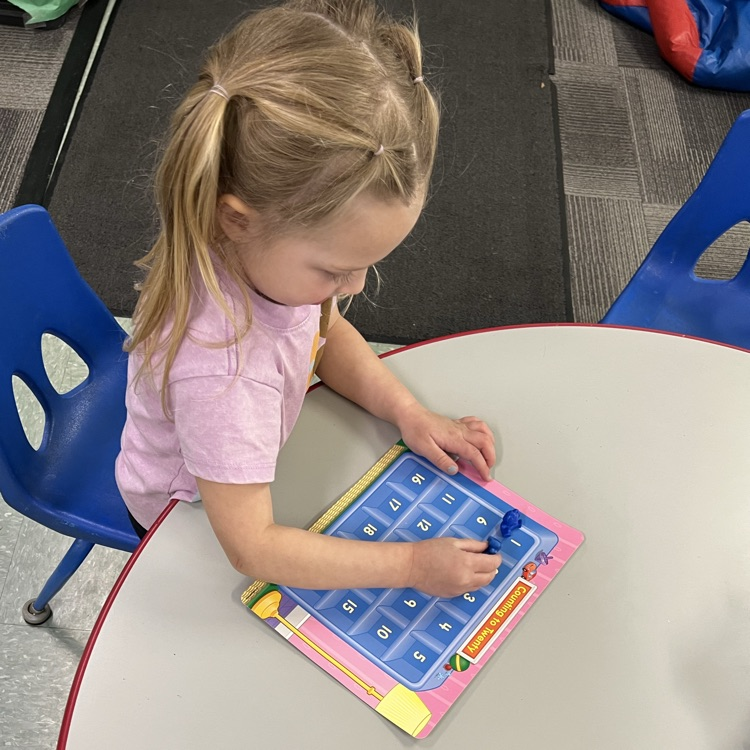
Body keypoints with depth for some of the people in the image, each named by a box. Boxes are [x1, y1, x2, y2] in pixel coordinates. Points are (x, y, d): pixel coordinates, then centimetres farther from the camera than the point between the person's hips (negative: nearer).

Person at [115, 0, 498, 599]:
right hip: (190, 511, -6)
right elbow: (251, 548, -38)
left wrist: (409, 413, -13)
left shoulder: (274, 243, -24)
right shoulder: (216, 366, -45)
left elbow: (327, 331, -2)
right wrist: (412, 564, -33)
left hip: (254, 465, 6)